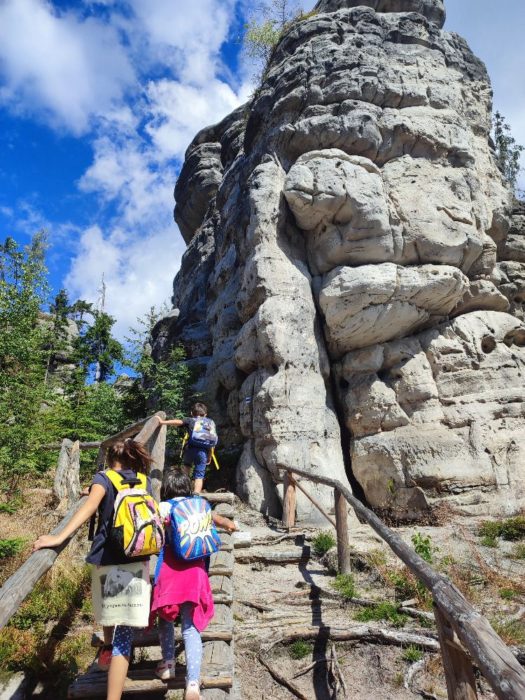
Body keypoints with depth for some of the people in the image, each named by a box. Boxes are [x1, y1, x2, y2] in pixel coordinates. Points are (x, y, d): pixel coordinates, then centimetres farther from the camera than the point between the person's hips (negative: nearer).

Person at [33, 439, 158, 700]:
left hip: (106, 558, -1)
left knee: (108, 607, 32)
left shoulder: (104, 477, 3)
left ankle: (107, 648, 50)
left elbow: (90, 505, -16)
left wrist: (59, 537, -24)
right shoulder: (144, 480, 13)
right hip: (137, 560, 1)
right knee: (124, 632, 0)